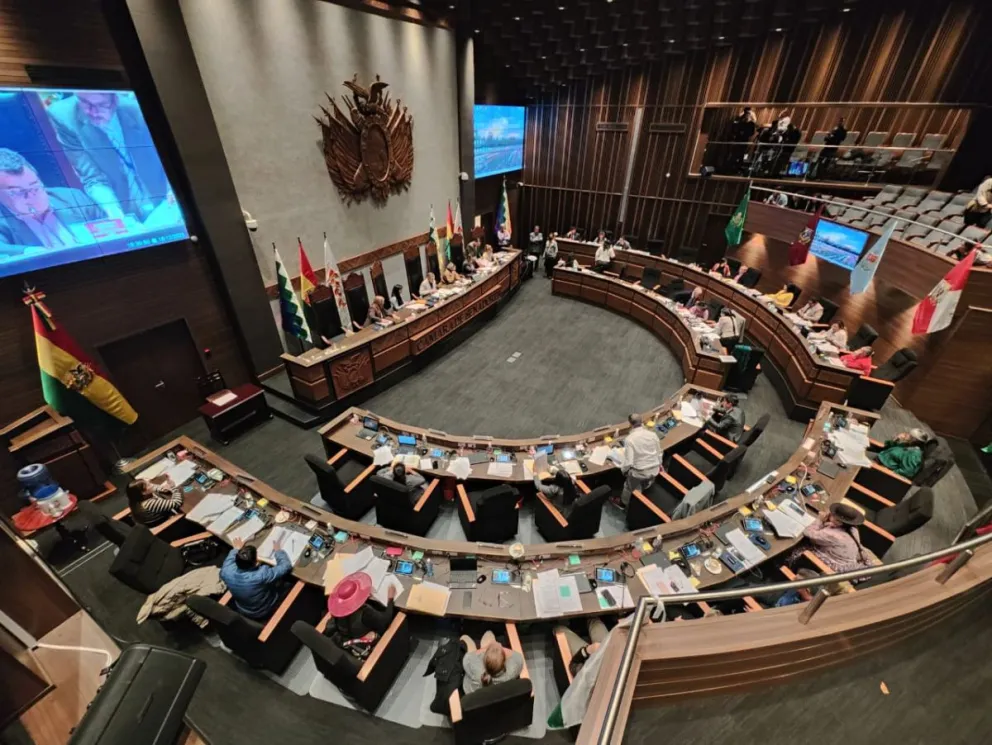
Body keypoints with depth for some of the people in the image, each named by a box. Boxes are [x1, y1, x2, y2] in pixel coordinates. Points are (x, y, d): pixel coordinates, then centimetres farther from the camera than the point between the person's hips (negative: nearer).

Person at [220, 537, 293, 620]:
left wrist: (236, 549, 11)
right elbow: (286, 566, -23)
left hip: (242, 611, 4)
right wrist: (278, 551, -8)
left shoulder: (227, 572, -30)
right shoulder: (262, 575, -42)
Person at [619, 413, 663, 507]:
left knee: (629, 488, 27)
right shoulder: (652, 434, -11)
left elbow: (628, 462, -24)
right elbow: (659, 453, 4)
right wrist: (659, 464, 24)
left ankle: (624, 503, 50)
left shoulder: (629, 439, -24)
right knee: (645, 489, 33)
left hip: (639, 472, -4)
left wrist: (623, 469, -2)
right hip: (654, 470, 4)